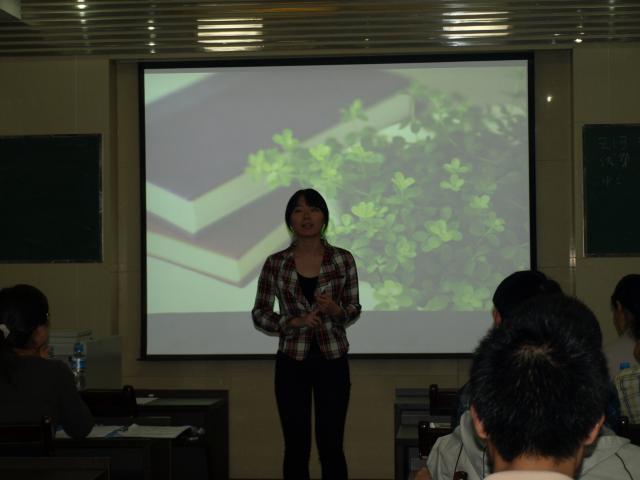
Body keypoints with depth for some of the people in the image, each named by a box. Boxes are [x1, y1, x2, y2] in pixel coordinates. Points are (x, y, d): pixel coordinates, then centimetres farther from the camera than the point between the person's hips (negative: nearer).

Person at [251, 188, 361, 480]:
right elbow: (259, 315, 1)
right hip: (292, 363, 0)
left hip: (333, 361, 0)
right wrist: (294, 321, -17)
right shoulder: (275, 264, -2)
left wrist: (335, 309, -17)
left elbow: (353, 310, 6)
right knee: (296, 448, 5)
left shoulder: (343, 260, -1)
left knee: (331, 446, 3)